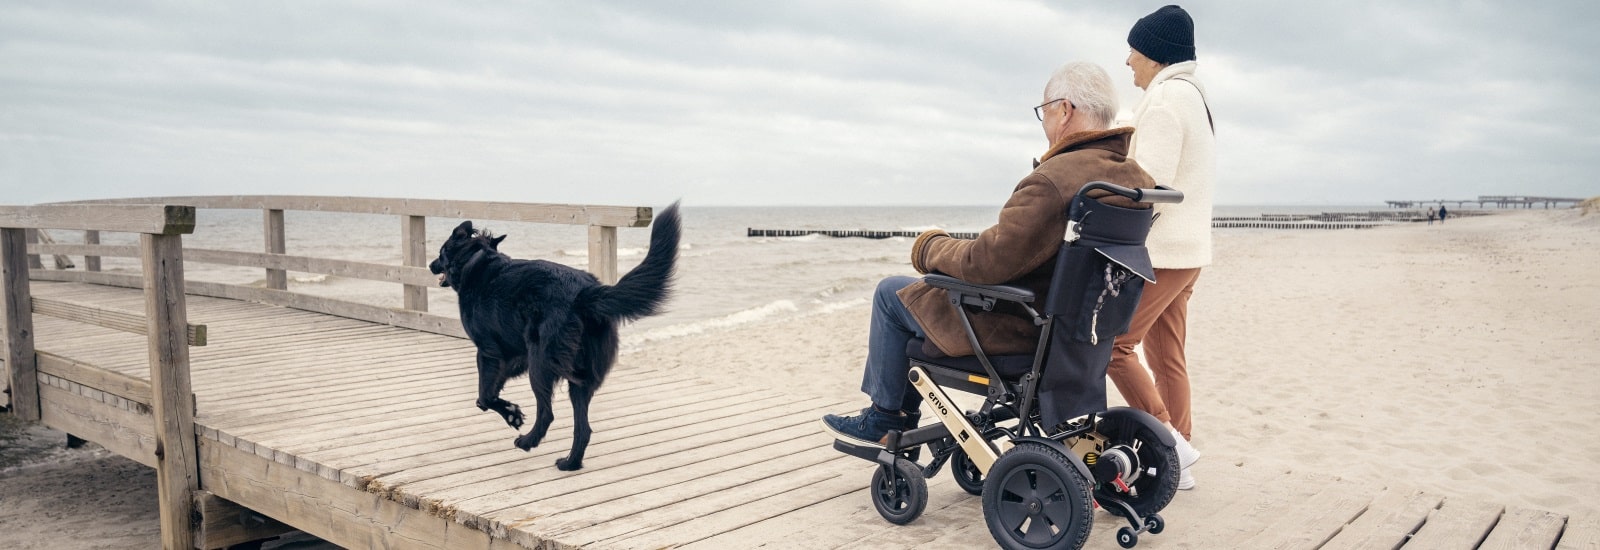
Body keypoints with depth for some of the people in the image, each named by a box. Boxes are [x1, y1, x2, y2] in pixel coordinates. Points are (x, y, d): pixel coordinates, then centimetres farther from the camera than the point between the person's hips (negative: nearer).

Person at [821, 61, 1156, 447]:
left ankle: (885, 419, 22)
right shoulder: (1138, 179, -2)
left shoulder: (1054, 180, -30)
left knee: (892, 293, 9)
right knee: (920, 289, 26)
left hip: (1021, 328, -9)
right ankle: (902, 414, 33)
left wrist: (931, 247, -9)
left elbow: (984, 263, -29)